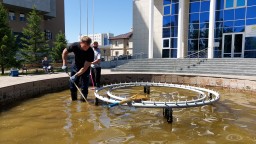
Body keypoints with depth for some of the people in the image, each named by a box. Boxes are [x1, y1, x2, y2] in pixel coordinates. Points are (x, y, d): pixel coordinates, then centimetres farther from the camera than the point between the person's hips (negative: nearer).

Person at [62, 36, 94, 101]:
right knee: (72, 84, 6)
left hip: (85, 69, -2)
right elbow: (65, 52, -6)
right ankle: (74, 100, 24)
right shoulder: (75, 45, -26)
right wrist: (64, 64, -11)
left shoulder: (90, 52, -32)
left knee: (84, 86, -6)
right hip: (75, 66, 2)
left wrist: (76, 75, -35)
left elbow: (85, 67, -30)